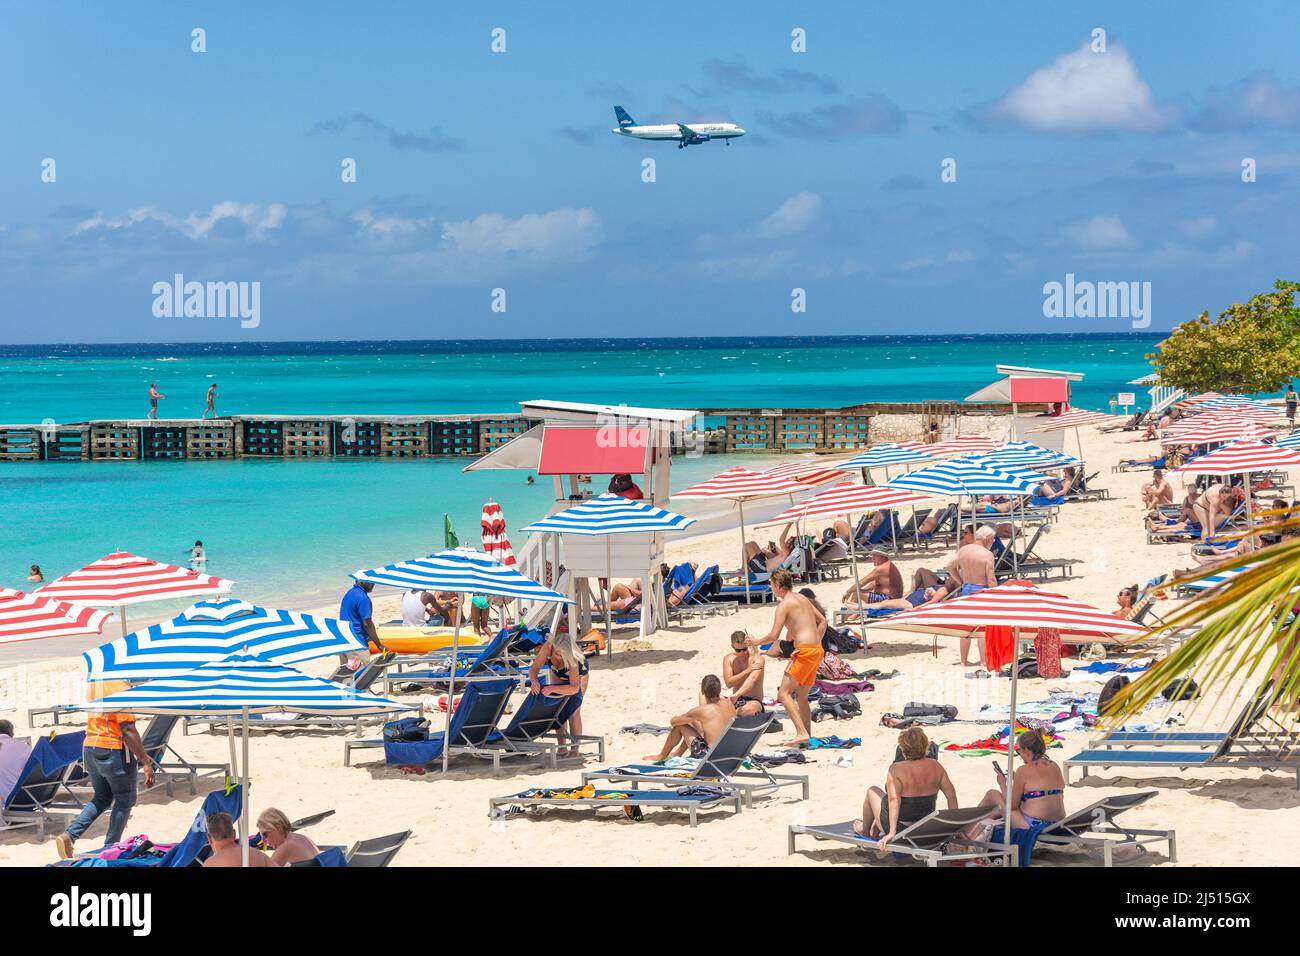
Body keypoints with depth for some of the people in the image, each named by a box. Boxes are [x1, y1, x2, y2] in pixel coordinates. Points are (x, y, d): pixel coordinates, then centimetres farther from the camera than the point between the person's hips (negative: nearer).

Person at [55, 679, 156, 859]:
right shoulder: (121, 687, -17)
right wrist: (146, 763, -19)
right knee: (125, 800, 11)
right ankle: (110, 850, 13)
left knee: (101, 798, 22)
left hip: (89, 748, 8)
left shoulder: (93, 685, 9)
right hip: (113, 750, -7)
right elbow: (128, 730, -21)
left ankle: (68, 835, 6)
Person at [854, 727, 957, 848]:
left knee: (872, 791, 22)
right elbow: (951, 795, -7)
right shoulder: (935, 766, -8)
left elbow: (894, 800, -30)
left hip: (900, 828, -5)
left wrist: (892, 833, -32)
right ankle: (874, 832, 46)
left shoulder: (896, 769, -23)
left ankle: (865, 831, 43)